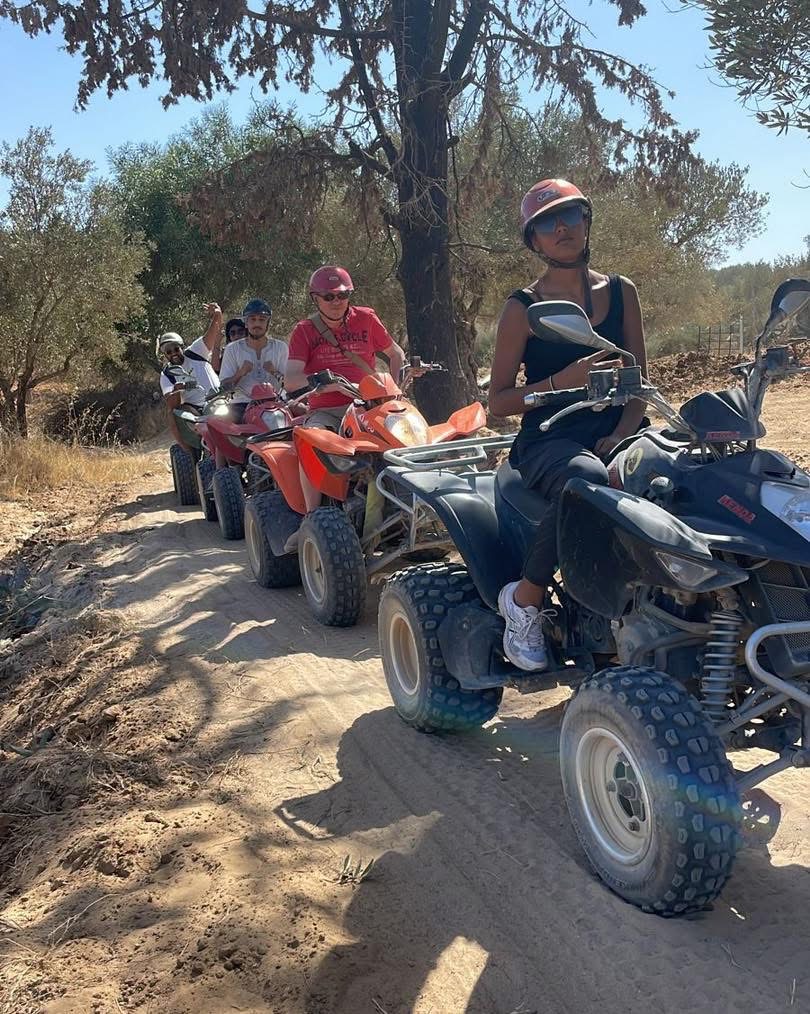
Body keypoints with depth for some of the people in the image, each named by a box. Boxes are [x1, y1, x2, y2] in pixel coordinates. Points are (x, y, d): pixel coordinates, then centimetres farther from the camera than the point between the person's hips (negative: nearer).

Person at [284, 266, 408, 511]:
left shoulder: (365, 318, 9)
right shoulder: (304, 330, 4)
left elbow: (395, 354, 21)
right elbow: (290, 381, -8)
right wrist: (326, 381, -25)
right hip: (325, 411, -1)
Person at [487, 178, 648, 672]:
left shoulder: (621, 292, 14)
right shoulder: (524, 308, 4)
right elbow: (499, 401, 2)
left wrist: (621, 435, -8)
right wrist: (564, 381, -14)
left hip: (613, 435, 3)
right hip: (549, 441, -3)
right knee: (587, 480, -39)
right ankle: (524, 599, -19)